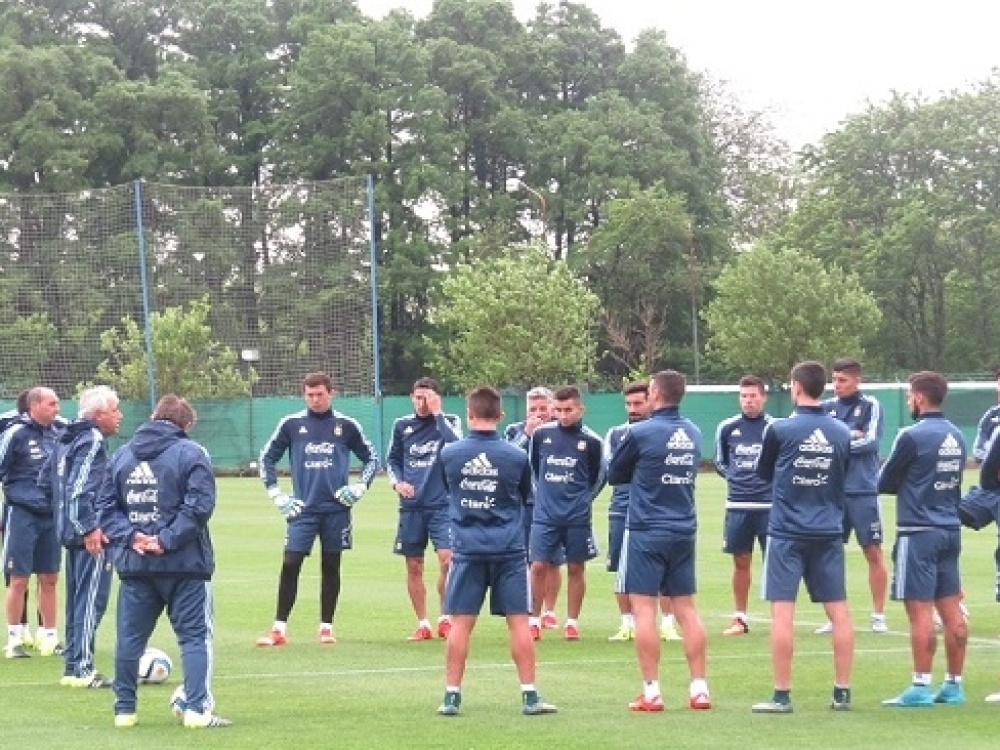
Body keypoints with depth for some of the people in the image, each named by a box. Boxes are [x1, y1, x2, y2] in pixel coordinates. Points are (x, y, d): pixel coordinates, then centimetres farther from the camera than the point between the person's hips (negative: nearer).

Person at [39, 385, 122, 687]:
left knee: (77, 600, 14)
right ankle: (82, 668, -9)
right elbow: (80, 489, -24)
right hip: (91, 535, -10)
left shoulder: (65, 441, 16)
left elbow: (44, 482, 21)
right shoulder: (93, 441, -14)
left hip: (72, 533, 10)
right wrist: (89, 528, -24)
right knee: (91, 599, -7)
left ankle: (73, 667, 19)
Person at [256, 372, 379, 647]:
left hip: (336, 509, 1)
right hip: (302, 508, -1)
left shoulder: (347, 425, 5)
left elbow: (371, 458, 14)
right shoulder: (291, 424, 4)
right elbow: (267, 457, 12)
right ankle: (279, 629, -2)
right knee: (290, 564, -7)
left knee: (331, 567, 6)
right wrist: (275, 494, 5)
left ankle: (326, 627, 14)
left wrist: (359, 487, 1)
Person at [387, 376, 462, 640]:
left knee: (447, 558, -16)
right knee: (414, 567, 5)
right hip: (411, 506, 3)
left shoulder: (449, 421, 1)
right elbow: (393, 460, 16)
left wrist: (437, 413, -17)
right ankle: (422, 624, 16)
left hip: (442, 504, -3)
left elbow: (456, 444, -20)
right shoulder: (402, 425, 8)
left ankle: (445, 618, -1)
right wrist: (397, 482, -2)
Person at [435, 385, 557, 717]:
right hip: (508, 549, -1)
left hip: (467, 548, 1)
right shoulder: (516, 457, -6)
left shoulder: (448, 454, -3)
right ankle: (530, 696, 4)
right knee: (518, 621, 4)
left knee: (461, 623, 5)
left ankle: (451, 696, 6)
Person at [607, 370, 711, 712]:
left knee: (643, 608, -2)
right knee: (686, 608, 9)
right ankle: (699, 689, 8)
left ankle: (651, 693, -4)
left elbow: (614, 475, 0)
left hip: (647, 531, -6)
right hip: (684, 531, 6)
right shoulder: (694, 433, 7)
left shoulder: (641, 433, -11)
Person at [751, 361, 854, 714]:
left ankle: (782, 695, -3)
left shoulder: (779, 430, -8)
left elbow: (764, 473, 7)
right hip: (829, 533, 4)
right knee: (839, 610, 8)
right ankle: (842, 692, 10)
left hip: (787, 532, -4)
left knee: (782, 611, -2)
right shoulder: (841, 432, 3)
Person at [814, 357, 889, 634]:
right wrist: (849, 436, -12)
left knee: (873, 553, 1)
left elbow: (870, 442, -12)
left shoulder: (870, 406, -2)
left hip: (863, 491, -3)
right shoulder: (827, 408, 8)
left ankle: (878, 616, 9)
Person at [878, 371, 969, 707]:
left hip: (919, 532, -7)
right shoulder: (956, 437, 10)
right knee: (951, 610, 9)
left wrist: (902, 485, 15)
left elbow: (884, 483, -5)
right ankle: (953, 686, 13)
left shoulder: (912, 436, -13)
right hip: (950, 530, 7)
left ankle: (921, 688, -5)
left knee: (920, 611, -6)